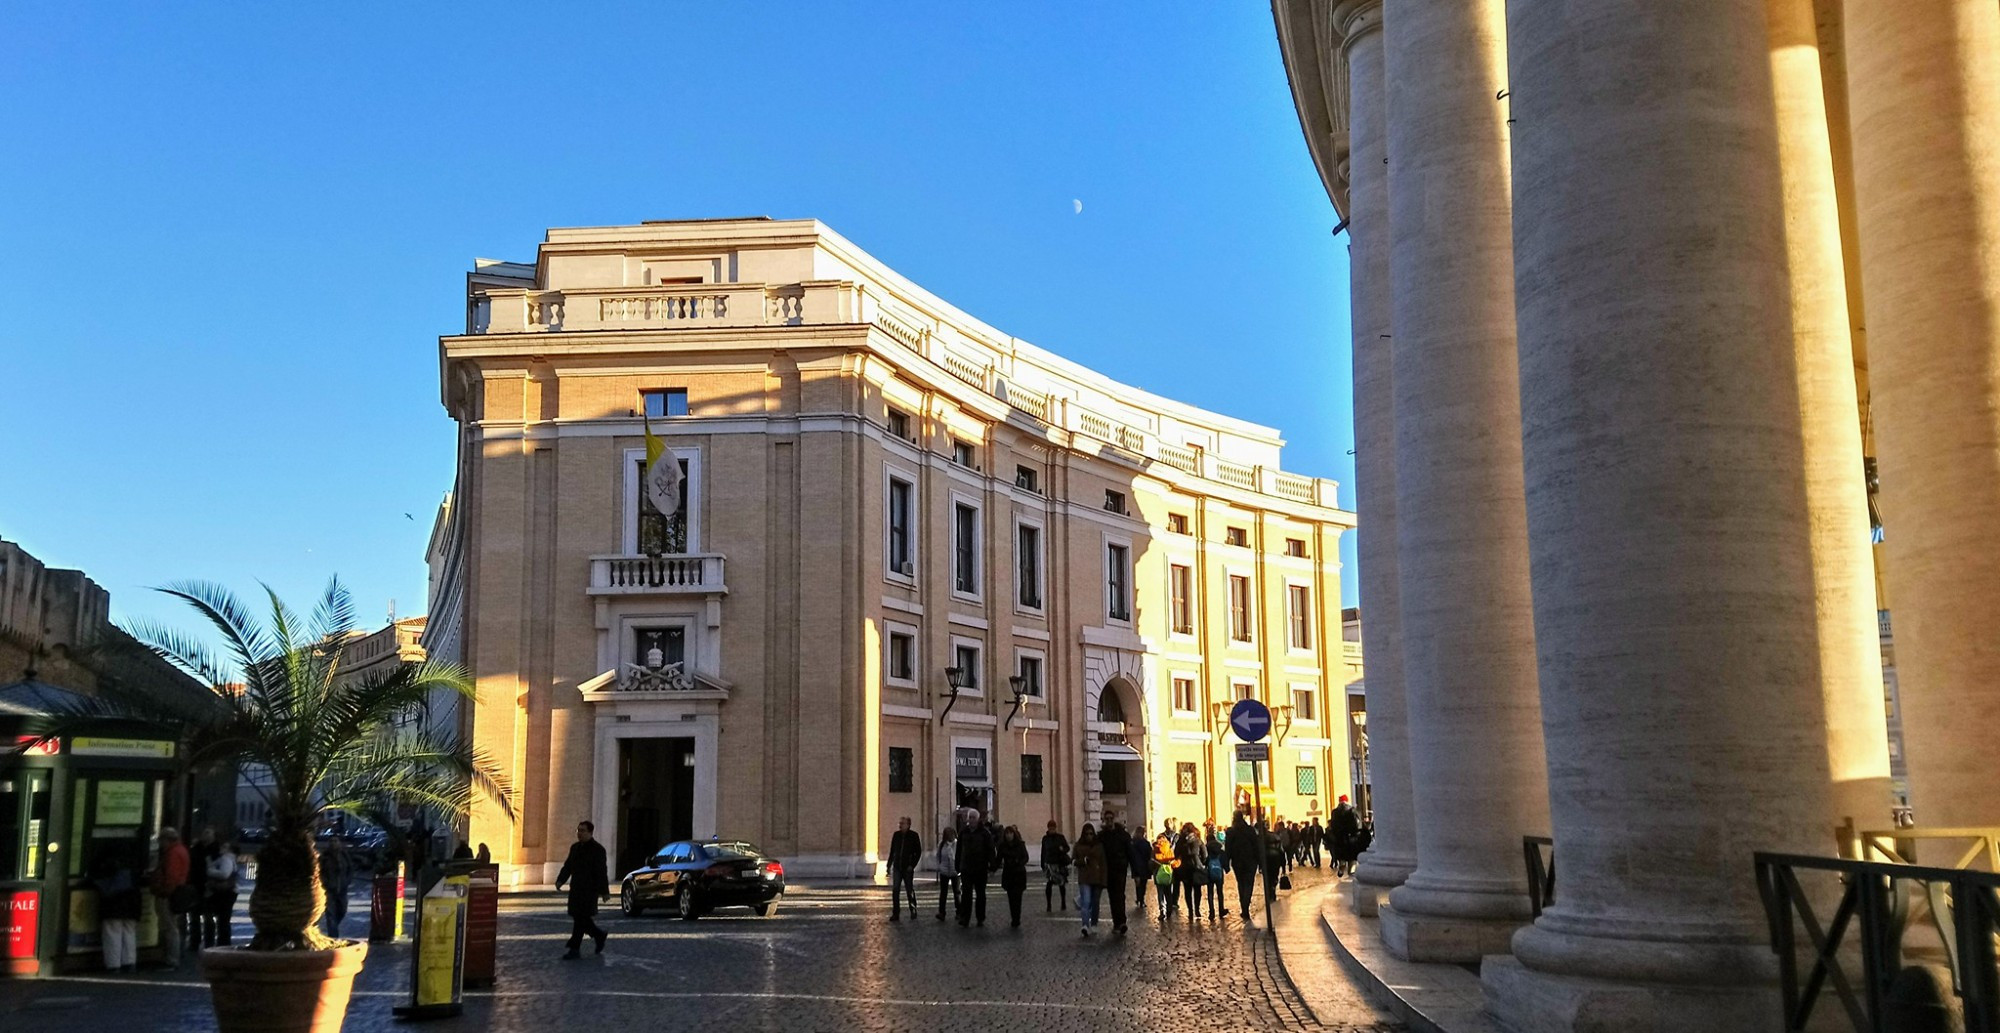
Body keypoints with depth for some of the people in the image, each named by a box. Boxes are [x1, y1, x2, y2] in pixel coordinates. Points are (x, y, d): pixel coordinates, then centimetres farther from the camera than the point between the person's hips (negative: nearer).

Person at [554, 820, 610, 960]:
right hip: (576, 889, 7)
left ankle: (574, 949, -6)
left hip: (589, 890, -7)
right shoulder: (575, 847, 13)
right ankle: (599, 935, 30)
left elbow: (601, 872, -11)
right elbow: (568, 866, 13)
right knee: (578, 917, 10)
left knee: (580, 918, -10)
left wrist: (604, 891, -13)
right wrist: (560, 880, -2)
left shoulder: (597, 849, -8)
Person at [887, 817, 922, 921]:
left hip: (908, 868, -3)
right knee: (895, 890, -3)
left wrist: (912, 865, -10)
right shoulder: (896, 835, 6)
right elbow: (892, 851, 12)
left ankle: (913, 913, 17)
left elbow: (918, 852, -2)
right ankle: (895, 914, 2)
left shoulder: (913, 835, -4)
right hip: (897, 867, 3)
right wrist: (889, 865, 9)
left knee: (910, 890, 5)